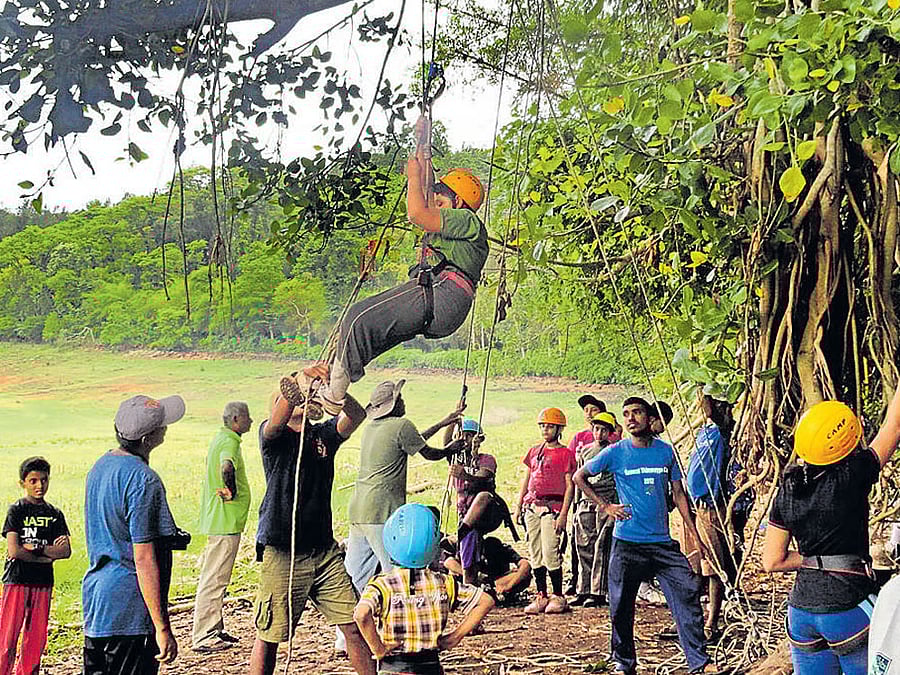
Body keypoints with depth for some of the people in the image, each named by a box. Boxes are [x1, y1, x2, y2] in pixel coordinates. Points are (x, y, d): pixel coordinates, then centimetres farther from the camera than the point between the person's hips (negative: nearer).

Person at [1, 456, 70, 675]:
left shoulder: (55, 514, 8)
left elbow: (66, 551, -1)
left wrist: (36, 548, -13)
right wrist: (48, 555, -8)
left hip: (43, 582, 4)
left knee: (36, 638, 8)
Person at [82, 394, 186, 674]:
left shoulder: (101, 465, 9)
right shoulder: (143, 480, -20)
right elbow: (144, 560, -22)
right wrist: (162, 628, -19)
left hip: (95, 597, 9)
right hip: (130, 614, -9)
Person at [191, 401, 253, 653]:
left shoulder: (220, 438, 15)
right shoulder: (229, 442, -17)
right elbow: (227, 468, -38)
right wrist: (233, 493, -24)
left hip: (217, 520, 10)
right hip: (225, 521, -10)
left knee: (215, 578, 16)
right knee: (214, 580, -6)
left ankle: (215, 629, 25)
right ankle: (203, 638, -2)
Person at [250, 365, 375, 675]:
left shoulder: (324, 434, 12)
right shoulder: (273, 435, 1)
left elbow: (357, 415, -5)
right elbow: (276, 420, -24)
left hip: (324, 550, 4)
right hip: (282, 553, -4)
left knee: (354, 625, 4)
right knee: (269, 637, 2)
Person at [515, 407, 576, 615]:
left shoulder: (565, 454, -1)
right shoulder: (534, 451, 17)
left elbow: (570, 486, -5)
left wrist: (563, 514, -12)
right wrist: (518, 506, 13)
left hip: (552, 507, -6)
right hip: (531, 507, 6)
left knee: (550, 553, -10)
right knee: (535, 555, 6)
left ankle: (558, 597, 0)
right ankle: (541, 597, 12)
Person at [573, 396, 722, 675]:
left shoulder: (666, 451, 4)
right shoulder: (615, 452, -2)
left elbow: (678, 494, 11)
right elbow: (579, 476, 7)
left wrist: (695, 535, 5)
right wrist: (605, 506, -2)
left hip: (662, 541, 2)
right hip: (627, 541, -2)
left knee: (688, 592, -7)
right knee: (622, 605, 3)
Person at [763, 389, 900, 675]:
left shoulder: (787, 490, 1)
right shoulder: (851, 479, -14)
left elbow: (772, 562, 3)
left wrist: (815, 557, 9)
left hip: (801, 608, 5)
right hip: (847, 608, -5)